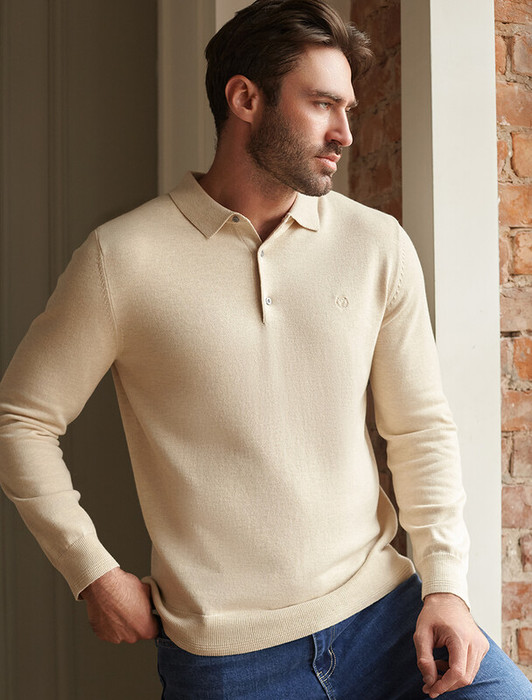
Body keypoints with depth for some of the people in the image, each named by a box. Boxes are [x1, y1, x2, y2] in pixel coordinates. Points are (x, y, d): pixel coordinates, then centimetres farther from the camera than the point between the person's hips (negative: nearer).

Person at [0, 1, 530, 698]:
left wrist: (445, 583, -4)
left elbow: (421, 426, 5)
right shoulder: (123, 259, -7)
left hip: (385, 613, 3)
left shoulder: (378, 246, 1)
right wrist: (94, 574, -2)